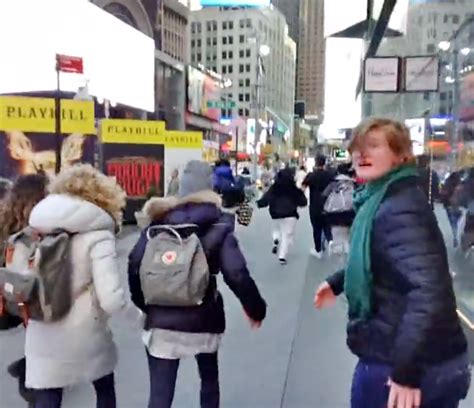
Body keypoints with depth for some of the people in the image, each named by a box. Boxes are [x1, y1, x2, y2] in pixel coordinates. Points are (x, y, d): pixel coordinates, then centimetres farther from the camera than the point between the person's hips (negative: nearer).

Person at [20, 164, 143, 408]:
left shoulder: (39, 229, 2)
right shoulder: (97, 236, -13)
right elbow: (111, 298, -20)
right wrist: (140, 319, -3)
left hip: (43, 337, 3)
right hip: (84, 334, -3)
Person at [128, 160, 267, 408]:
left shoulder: (158, 223, 0)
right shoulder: (218, 228, -6)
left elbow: (134, 266, -5)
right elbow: (237, 275, -16)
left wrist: (143, 305, 10)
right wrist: (256, 308, -2)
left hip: (161, 322, 1)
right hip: (203, 321, 0)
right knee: (209, 379, 27)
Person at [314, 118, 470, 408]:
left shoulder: (399, 210, -23)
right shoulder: (384, 200, 9)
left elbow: (428, 290, -33)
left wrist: (406, 370, -35)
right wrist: (338, 282, 32)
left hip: (394, 363, -9)